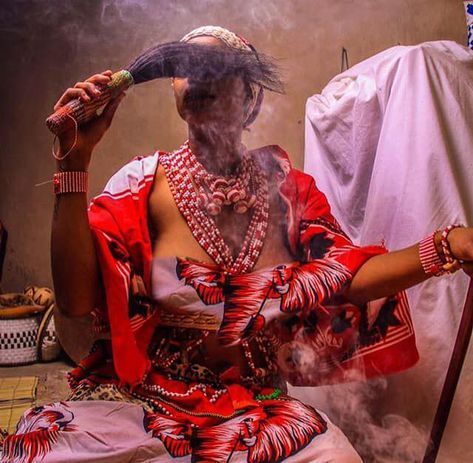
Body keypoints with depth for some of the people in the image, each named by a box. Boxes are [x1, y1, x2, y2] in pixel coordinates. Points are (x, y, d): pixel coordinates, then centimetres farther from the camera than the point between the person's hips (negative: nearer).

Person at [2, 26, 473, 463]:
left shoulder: (284, 185, 3)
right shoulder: (145, 182, -5)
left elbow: (345, 276, -1)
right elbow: (75, 299, -16)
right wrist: (75, 159, -22)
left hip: (256, 405, 2)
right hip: (140, 399, -1)